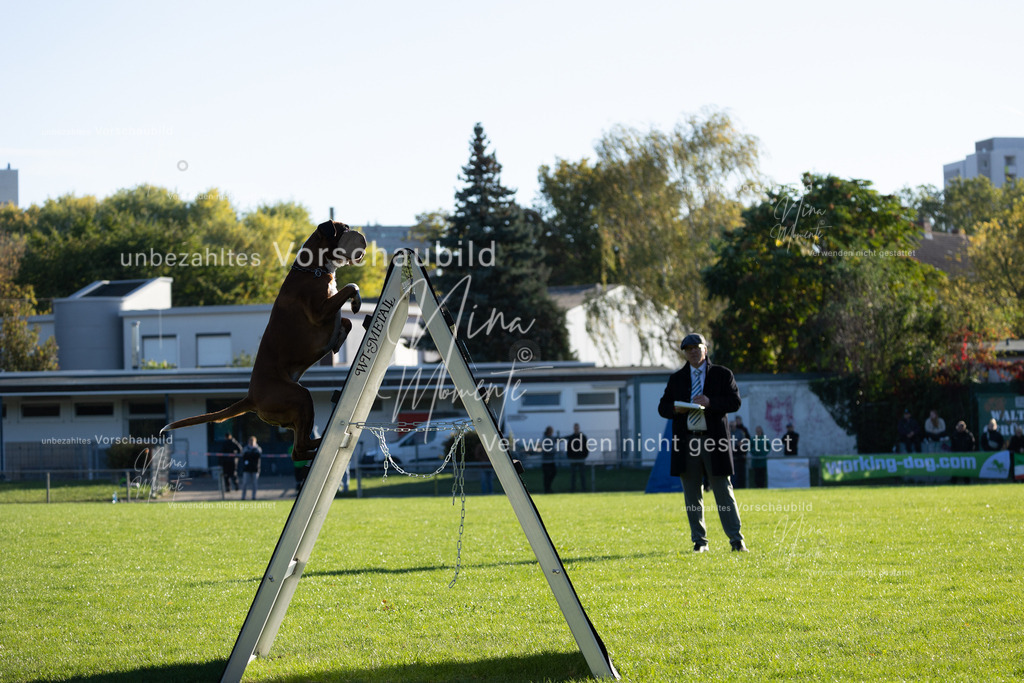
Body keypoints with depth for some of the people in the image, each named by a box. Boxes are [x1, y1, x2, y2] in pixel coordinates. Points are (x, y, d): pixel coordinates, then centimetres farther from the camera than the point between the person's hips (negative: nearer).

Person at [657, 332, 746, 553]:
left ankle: (736, 540, -2)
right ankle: (699, 541, 11)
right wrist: (675, 408, -10)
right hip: (686, 442, 3)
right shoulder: (676, 379, 15)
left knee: (724, 492, -3)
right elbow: (663, 408, 13)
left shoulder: (722, 374, 7)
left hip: (714, 441, -3)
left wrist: (710, 402, -16)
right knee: (692, 495, 5)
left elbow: (735, 402, -1)